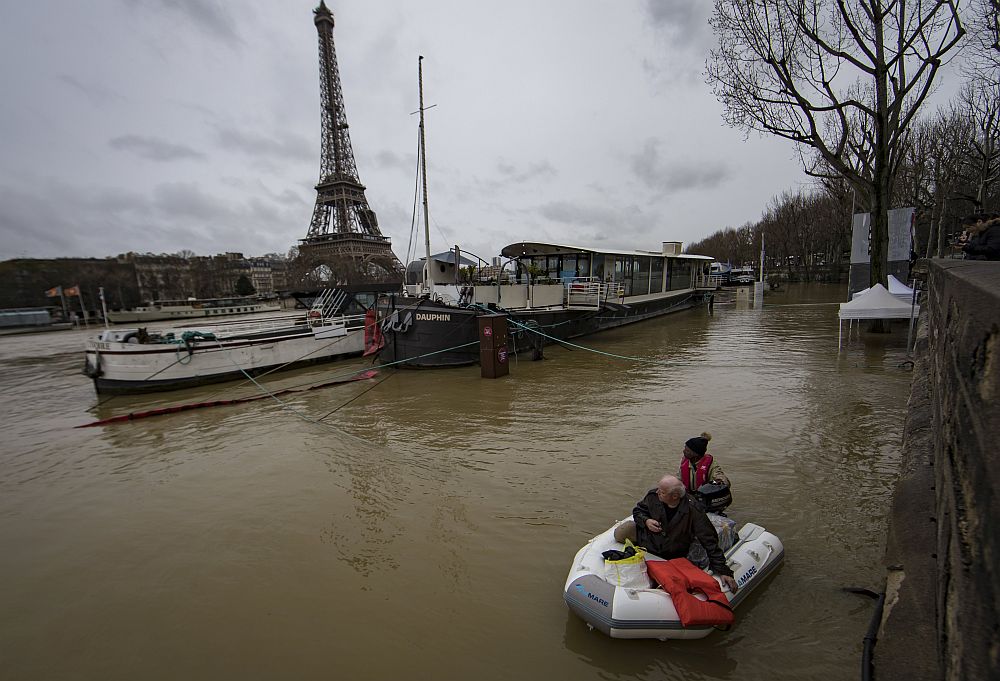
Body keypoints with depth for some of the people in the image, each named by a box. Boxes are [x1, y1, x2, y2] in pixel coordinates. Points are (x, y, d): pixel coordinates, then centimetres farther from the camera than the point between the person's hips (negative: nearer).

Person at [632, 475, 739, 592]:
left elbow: (709, 541, -13)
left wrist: (722, 570, -15)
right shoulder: (653, 496, -11)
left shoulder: (692, 510, -18)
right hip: (646, 550, 2)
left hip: (675, 559, -2)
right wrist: (646, 521, -13)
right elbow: (638, 510, 9)